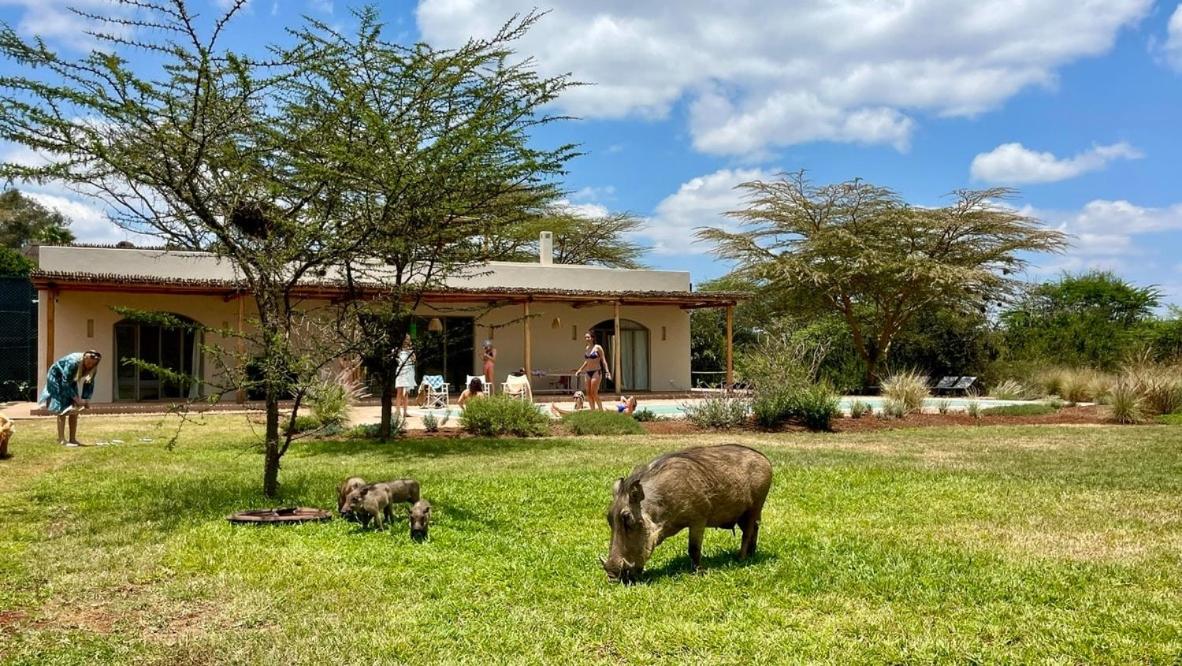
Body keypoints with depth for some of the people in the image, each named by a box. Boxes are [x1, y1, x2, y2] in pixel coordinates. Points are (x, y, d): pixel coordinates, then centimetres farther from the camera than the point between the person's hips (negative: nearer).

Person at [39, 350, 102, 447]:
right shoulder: (73, 362, -37)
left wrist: (86, 399, -16)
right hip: (57, 379, -7)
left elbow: (89, 383, -5)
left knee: (75, 410, 0)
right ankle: (61, 440, -13)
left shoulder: (92, 368, -17)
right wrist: (77, 399, -33)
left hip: (70, 382, 7)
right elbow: (66, 383, -33)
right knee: (62, 410, -14)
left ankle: (73, 439, 4)